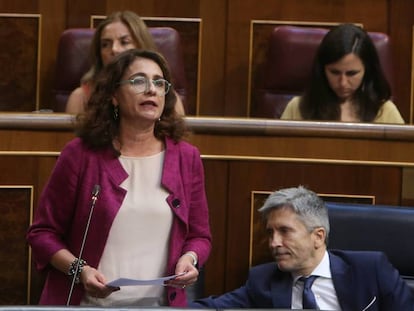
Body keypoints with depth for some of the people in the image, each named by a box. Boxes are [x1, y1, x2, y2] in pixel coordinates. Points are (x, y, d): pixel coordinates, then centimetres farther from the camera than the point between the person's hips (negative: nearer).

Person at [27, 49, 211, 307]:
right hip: (89, 303, -2)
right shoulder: (81, 154, -5)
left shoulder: (187, 158, 2)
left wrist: (190, 258, -11)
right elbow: (43, 232, -2)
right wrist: (79, 270, -17)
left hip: (160, 303, 2)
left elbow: (199, 235, 10)